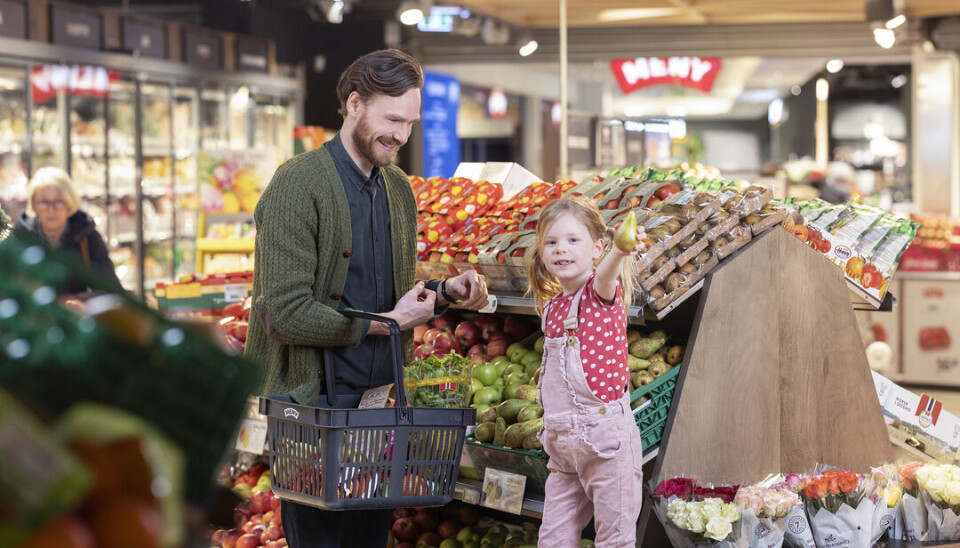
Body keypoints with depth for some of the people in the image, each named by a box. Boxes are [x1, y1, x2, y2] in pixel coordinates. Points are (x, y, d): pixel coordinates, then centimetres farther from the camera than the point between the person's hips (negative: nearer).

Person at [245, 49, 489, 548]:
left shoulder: (399, 189, 12)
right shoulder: (299, 184, -13)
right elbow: (287, 313, -19)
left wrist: (443, 292, 1)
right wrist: (383, 324, -13)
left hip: (381, 396, 7)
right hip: (314, 399, -7)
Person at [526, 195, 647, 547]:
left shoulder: (601, 292, -8)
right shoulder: (552, 307, 12)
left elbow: (604, 278, -34)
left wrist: (619, 254, -56)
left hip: (605, 435, -7)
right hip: (562, 441, 7)